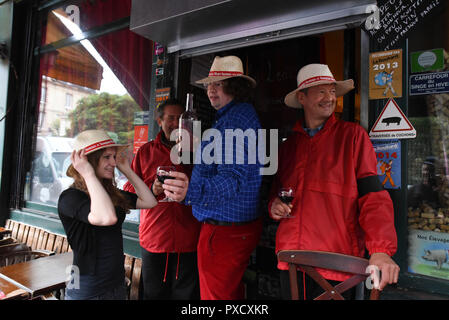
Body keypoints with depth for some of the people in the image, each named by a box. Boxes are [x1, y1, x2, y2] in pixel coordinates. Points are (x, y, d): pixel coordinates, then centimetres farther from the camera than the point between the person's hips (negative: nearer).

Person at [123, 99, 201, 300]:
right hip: (153, 239, 1)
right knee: (154, 294, 15)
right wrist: (152, 189, -13)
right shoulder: (146, 151, 9)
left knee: (186, 294, 10)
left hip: (188, 241, -1)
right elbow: (129, 190, 9)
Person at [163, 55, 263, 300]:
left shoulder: (237, 117, -19)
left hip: (224, 230, -11)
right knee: (232, 293, 27)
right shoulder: (235, 115, 15)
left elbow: (234, 177, -33)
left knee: (216, 295, 6)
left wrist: (192, 191, -47)